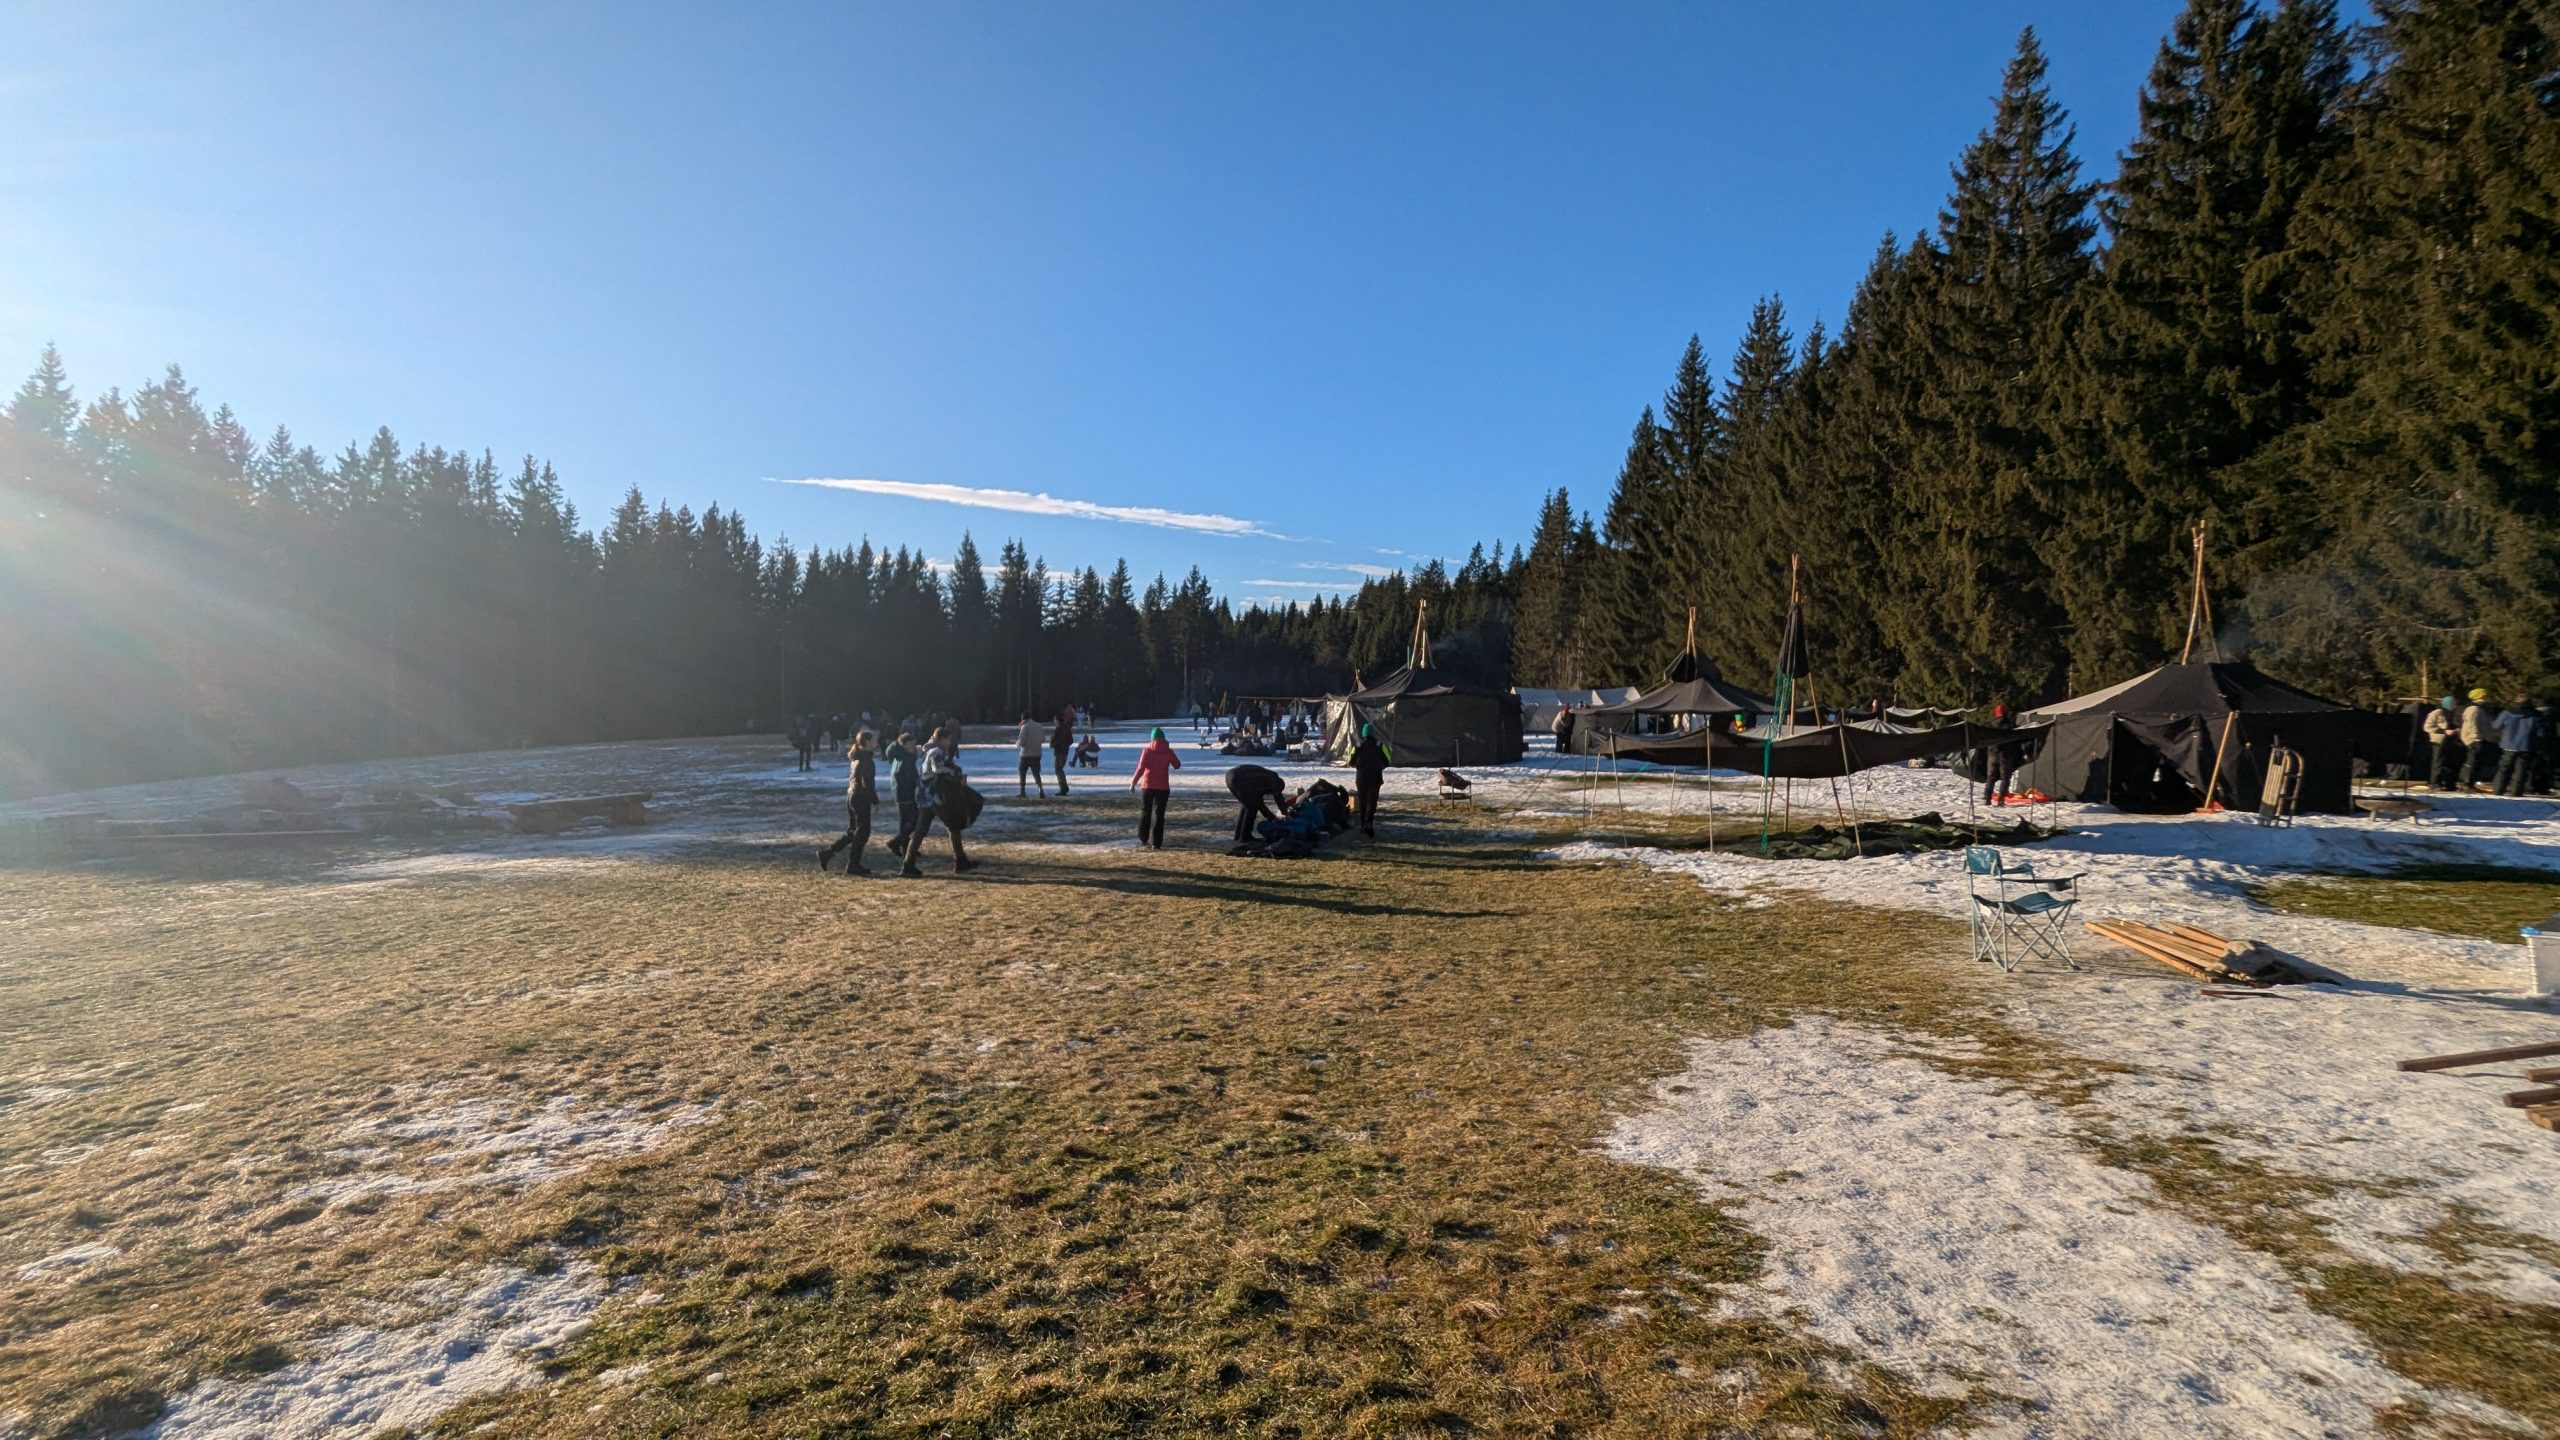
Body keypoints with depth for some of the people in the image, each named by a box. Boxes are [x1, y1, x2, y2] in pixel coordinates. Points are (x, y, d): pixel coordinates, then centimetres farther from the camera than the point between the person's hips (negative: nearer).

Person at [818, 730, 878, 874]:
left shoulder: (856, 757, 11)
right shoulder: (865, 759, -16)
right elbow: (866, 783, -20)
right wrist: (875, 799, -12)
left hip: (851, 796, 9)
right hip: (861, 798, -9)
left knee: (852, 830, 17)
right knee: (862, 831, 0)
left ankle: (826, 853, 12)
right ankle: (853, 865, 4)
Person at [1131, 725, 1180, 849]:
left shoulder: (1147, 751, -6)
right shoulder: (1168, 751, -2)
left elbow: (1140, 769, -11)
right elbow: (1177, 765, 11)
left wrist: (1133, 782, -3)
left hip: (1147, 786, 0)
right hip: (1163, 787, 0)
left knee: (1145, 813, 17)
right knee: (1159, 815, 1)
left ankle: (1143, 839, 23)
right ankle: (1156, 843, -4)